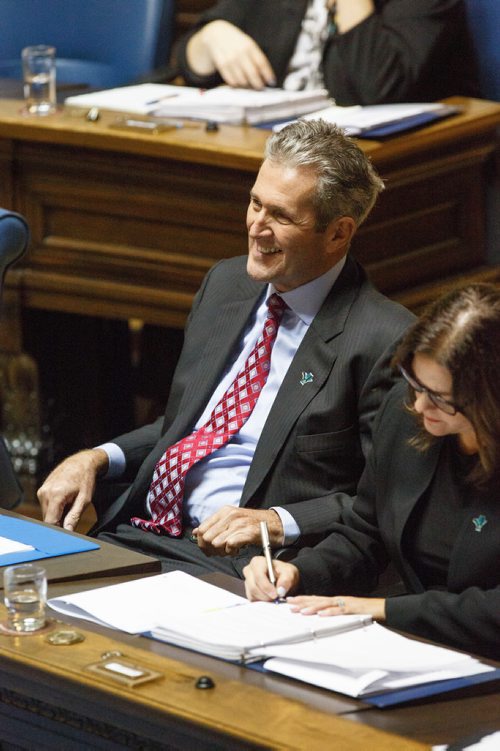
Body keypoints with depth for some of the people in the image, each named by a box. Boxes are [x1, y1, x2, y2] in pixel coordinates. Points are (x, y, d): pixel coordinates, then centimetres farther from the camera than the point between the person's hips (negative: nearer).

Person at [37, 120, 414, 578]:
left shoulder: (385, 339, -9)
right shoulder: (226, 282, 14)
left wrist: (279, 522, -19)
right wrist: (97, 458, 7)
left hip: (239, 560, -7)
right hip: (137, 531, 7)